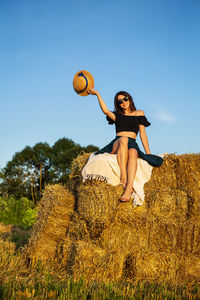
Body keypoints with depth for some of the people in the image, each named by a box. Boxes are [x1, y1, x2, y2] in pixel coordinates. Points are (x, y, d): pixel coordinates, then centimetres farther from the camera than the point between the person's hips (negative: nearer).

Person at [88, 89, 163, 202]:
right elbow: (106, 110, -1)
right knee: (123, 139, -38)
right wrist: (97, 94, -2)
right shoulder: (117, 115, 21)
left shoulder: (139, 113, 20)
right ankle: (123, 178, -46)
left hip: (132, 144, 0)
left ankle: (128, 189, -57)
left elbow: (142, 133, 13)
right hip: (116, 145, 0)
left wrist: (148, 153, 5)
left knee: (133, 153, -39)